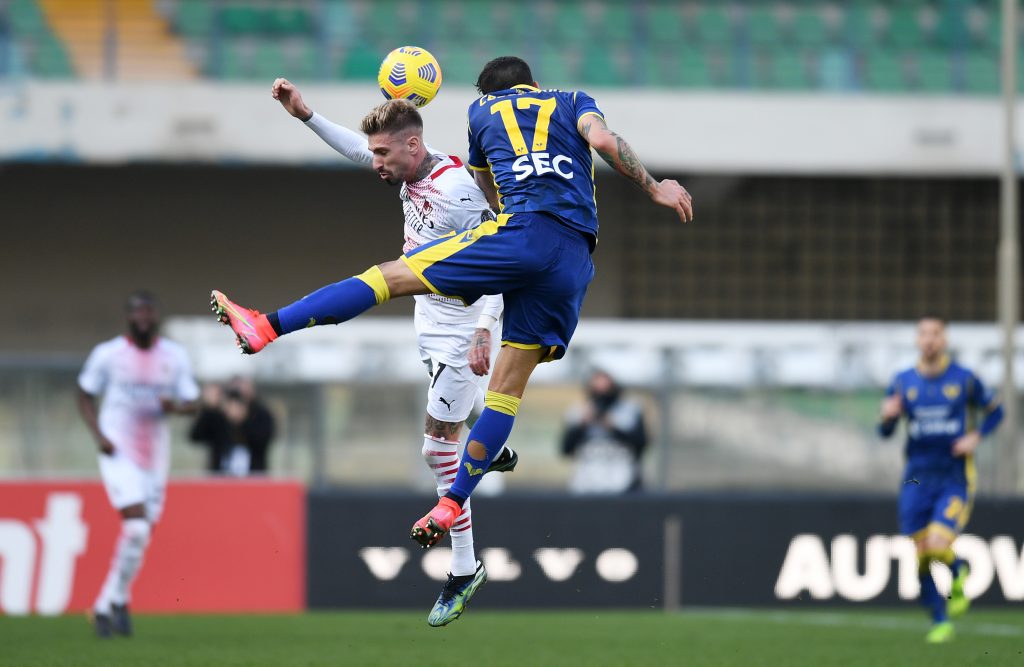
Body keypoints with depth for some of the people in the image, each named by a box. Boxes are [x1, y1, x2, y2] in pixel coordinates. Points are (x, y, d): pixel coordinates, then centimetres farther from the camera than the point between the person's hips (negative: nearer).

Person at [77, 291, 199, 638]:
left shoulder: (175, 356, 5)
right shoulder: (107, 354, -3)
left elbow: (191, 403, 10)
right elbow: (85, 396, 7)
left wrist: (175, 406, -14)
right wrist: (99, 435, -7)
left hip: (155, 453, 4)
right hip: (119, 453, -4)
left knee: (140, 536, 5)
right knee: (136, 526, -20)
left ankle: (106, 605, 20)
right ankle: (117, 600, -7)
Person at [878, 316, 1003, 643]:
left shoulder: (964, 379, -1)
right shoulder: (903, 382, 5)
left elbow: (995, 411, 11)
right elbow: (885, 432, 6)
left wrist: (975, 437, -6)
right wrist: (888, 416, -17)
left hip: (955, 478, -3)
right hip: (917, 479, 3)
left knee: (938, 546, -21)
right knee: (920, 556, 0)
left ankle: (959, 572, 14)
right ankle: (940, 621, 16)